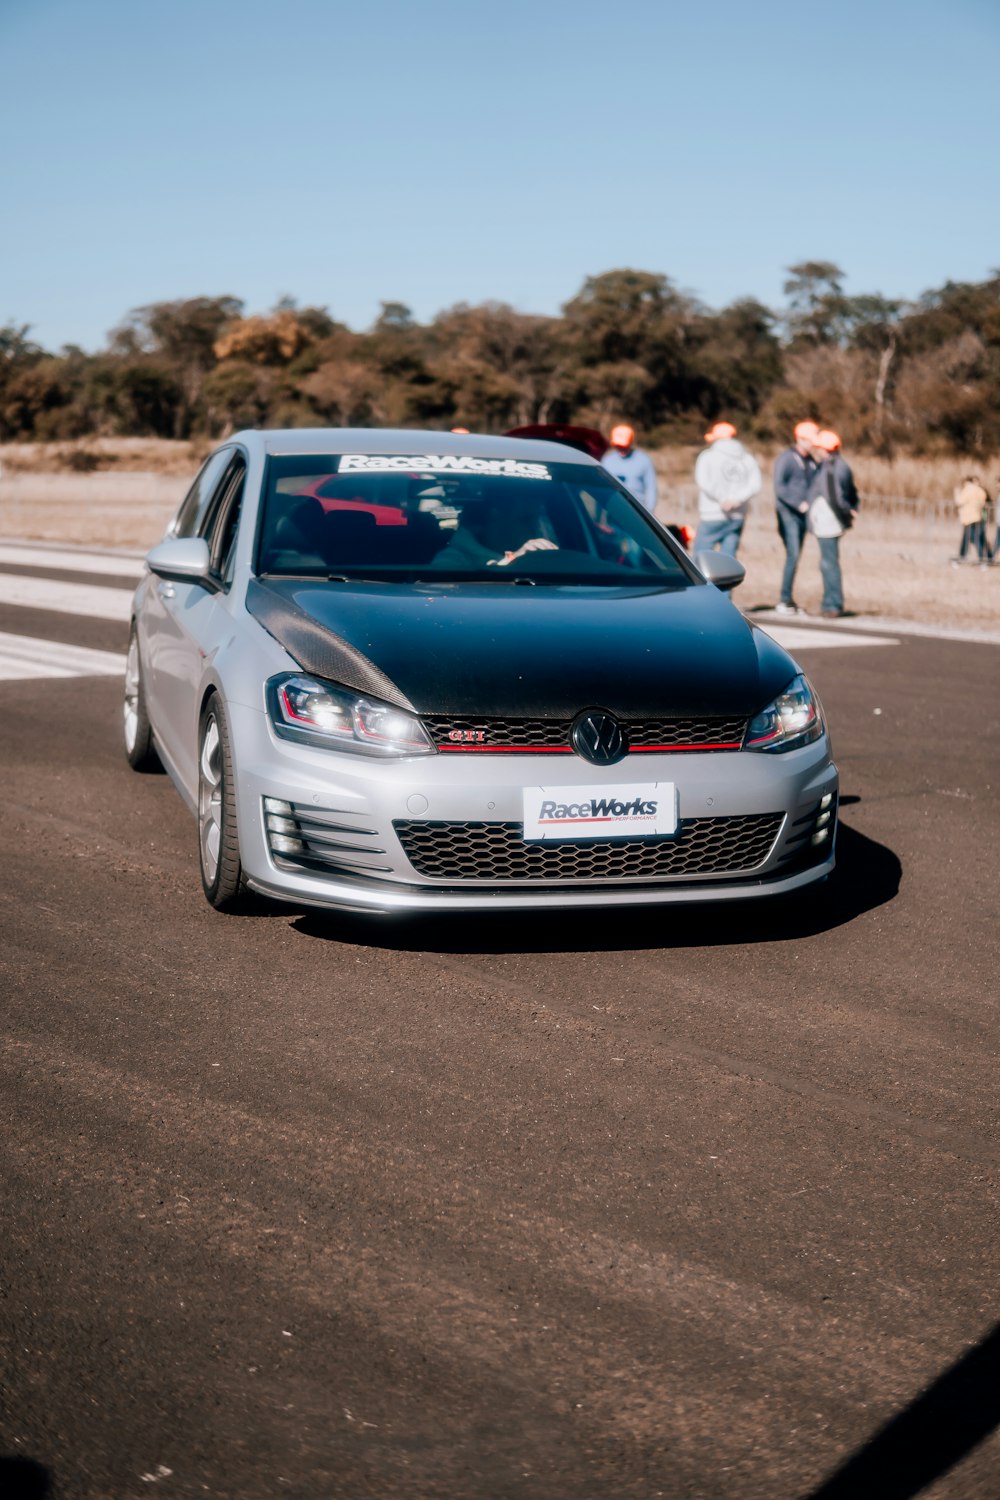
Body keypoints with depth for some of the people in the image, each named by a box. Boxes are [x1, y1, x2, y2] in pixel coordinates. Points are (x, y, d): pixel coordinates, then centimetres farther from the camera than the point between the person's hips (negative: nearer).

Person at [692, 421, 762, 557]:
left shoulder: (708, 456, 1)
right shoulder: (749, 459, 12)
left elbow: (704, 481, -14)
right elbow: (755, 486, -1)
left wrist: (722, 499, -14)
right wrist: (737, 499, -10)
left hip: (712, 516, -4)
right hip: (738, 517, 4)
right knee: (728, 557, 6)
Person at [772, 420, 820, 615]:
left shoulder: (811, 461, 13)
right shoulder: (786, 458, -8)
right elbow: (779, 487, -14)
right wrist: (798, 504, -19)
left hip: (802, 514, 7)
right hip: (788, 513, -7)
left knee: (795, 556, 8)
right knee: (793, 554, -14)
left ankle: (788, 600, 13)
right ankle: (784, 600, -10)